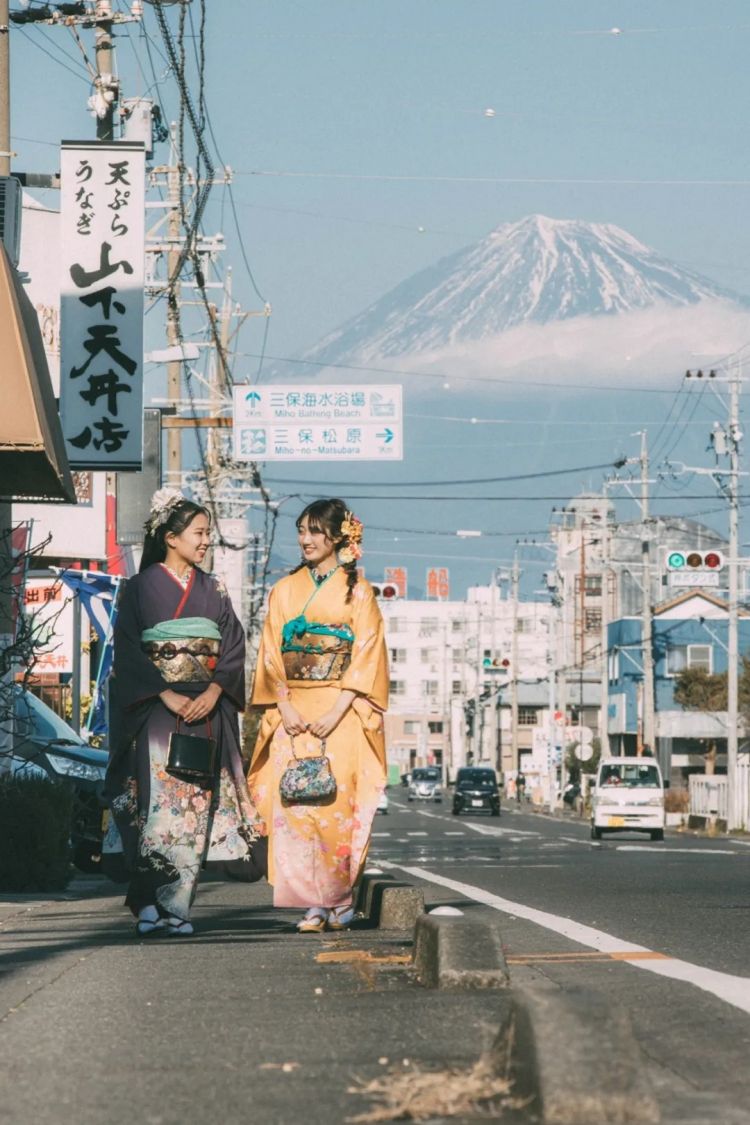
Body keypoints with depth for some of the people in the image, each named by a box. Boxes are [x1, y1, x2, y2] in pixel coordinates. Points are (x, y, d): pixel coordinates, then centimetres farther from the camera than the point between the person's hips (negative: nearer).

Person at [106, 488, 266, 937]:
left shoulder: (213, 590, 14)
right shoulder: (143, 587, 2)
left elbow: (234, 647, 8)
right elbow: (128, 649, -4)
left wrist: (214, 690, -9)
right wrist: (167, 695, -14)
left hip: (206, 709, 4)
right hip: (156, 709, -4)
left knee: (196, 803, -3)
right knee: (159, 799, -11)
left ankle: (178, 905, -1)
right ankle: (151, 903, -9)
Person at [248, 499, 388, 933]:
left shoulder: (357, 591, 2)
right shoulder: (285, 590, 13)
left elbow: (368, 656, -5)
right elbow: (271, 654, 9)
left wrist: (335, 712, -14)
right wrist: (285, 708, -6)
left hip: (342, 713, -3)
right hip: (293, 714, 3)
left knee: (337, 801, -10)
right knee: (294, 803, -7)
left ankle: (341, 898, 1)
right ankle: (314, 905, -4)